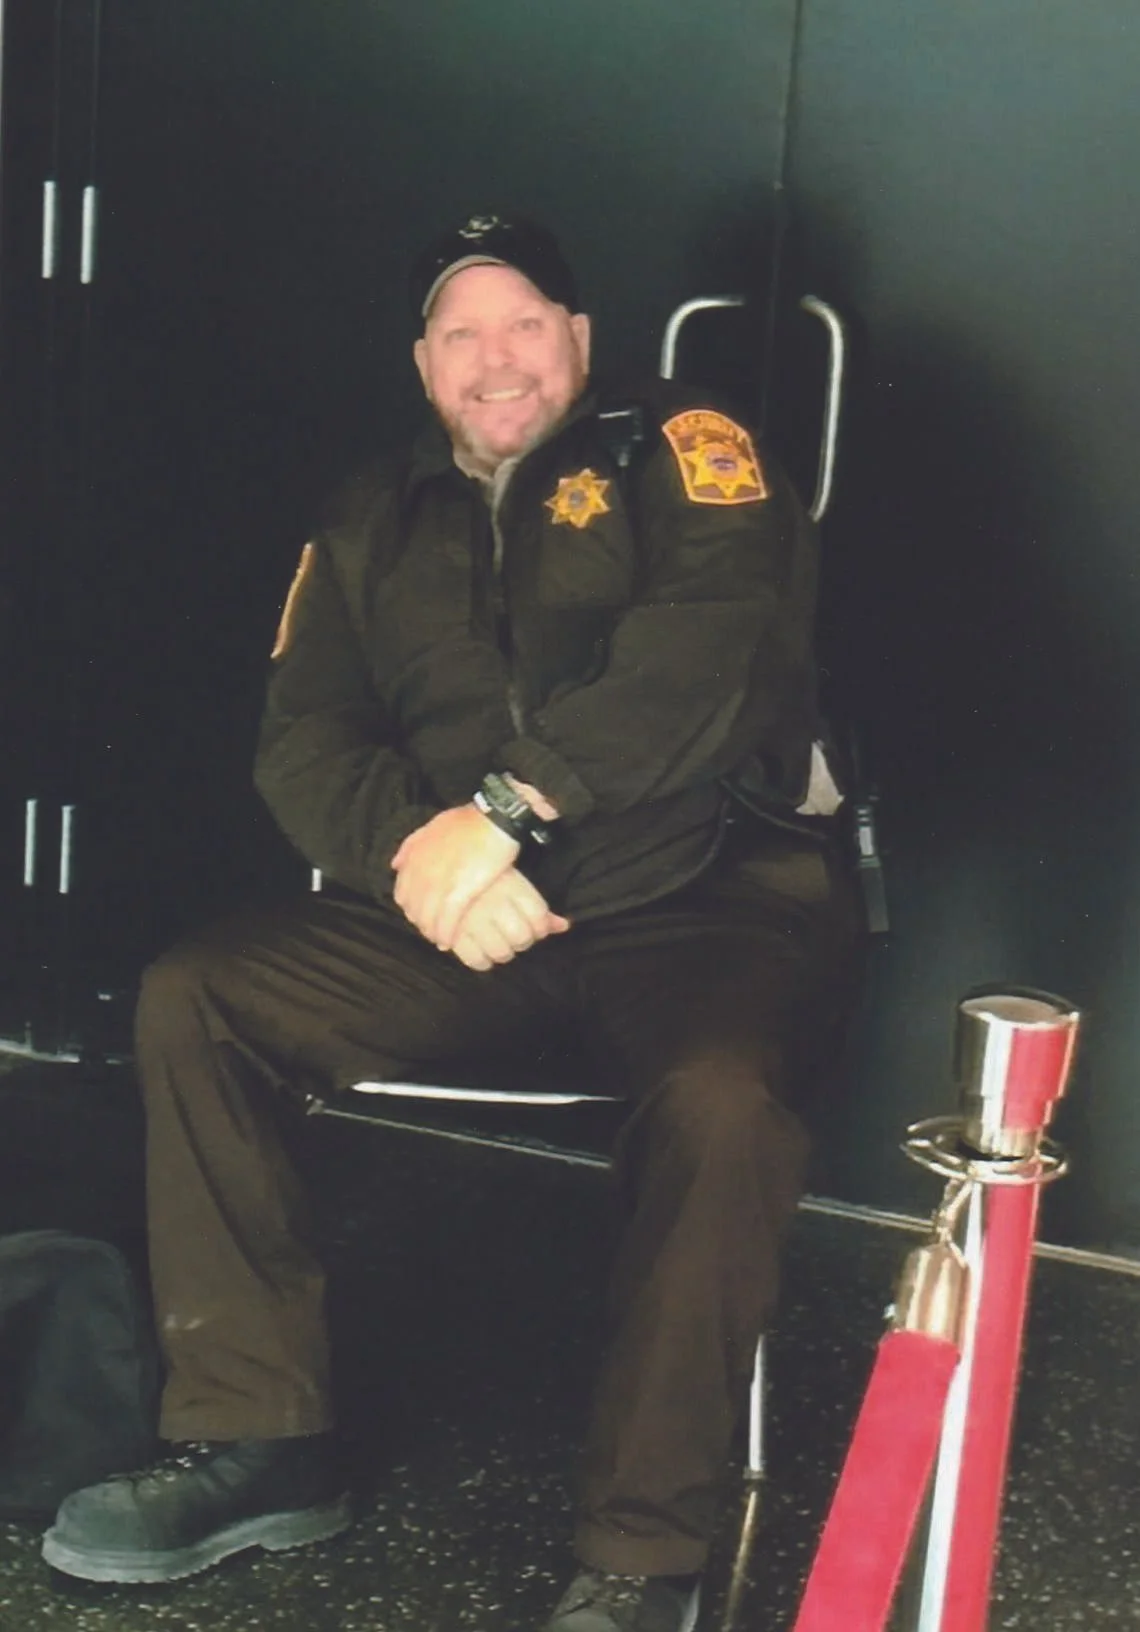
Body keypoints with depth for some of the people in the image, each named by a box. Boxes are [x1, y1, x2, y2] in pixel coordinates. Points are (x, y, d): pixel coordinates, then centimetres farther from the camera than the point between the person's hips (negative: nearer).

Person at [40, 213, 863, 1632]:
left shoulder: (682, 452, 4)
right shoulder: (375, 524, 18)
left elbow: (703, 642, -16)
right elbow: (302, 744, 7)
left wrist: (506, 807, -25)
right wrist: (415, 855, -15)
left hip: (708, 895, -4)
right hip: (467, 922, 5)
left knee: (720, 1099, -36)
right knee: (192, 1001, -11)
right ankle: (258, 1446, -4)